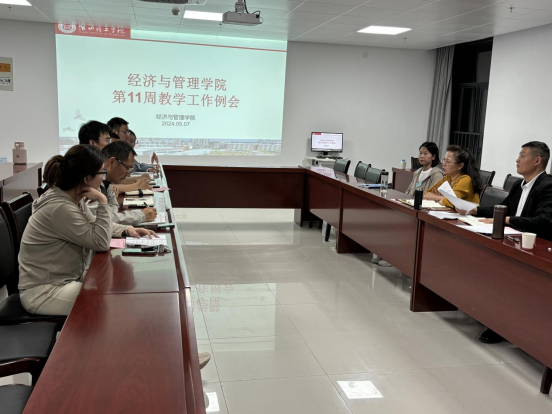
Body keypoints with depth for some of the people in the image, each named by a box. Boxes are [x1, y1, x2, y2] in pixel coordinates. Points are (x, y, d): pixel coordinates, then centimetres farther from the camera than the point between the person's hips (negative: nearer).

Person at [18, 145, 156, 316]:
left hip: (66, 279, 9)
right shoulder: (60, 208, -28)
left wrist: (127, 230, 2)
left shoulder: (74, 199, 1)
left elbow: (96, 226, 18)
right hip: (44, 291, -9)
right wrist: (102, 202, -22)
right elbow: (101, 243, -24)